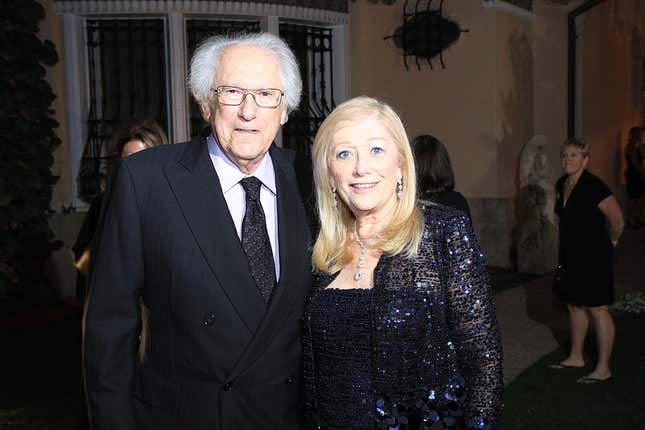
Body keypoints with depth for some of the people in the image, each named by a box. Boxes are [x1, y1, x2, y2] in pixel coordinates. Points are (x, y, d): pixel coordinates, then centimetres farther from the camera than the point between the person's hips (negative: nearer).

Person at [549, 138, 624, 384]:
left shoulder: (593, 186, -19)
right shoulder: (561, 185, 6)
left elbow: (617, 219, -19)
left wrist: (612, 240, -3)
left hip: (594, 256, -9)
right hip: (571, 255, 9)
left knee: (597, 309, -3)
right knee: (574, 306, 17)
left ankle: (603, 369, 6)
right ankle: (576, 357, 31)